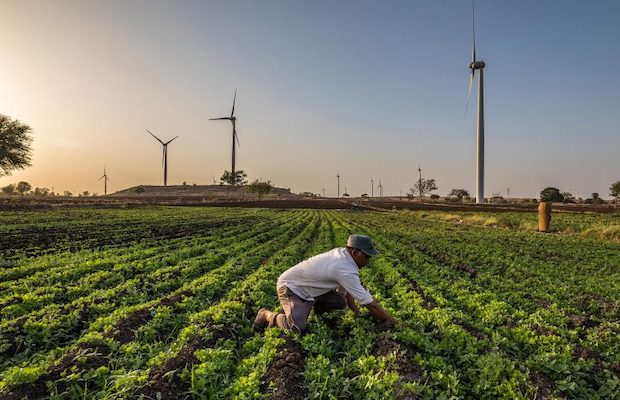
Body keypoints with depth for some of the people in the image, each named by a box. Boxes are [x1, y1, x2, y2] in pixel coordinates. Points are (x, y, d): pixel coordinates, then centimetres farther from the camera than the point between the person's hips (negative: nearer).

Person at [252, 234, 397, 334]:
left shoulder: (341, 253, -5)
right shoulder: (346, 271, -31)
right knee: (297, 329, -26)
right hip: (290, 287, -9)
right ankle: (268, 316, -1)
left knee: (341, 303, -1)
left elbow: (344, 290, 7)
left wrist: (358, 313, 5)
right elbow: (369, 303, -25)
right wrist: (390, 320, -13)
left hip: (307, 287, 9)